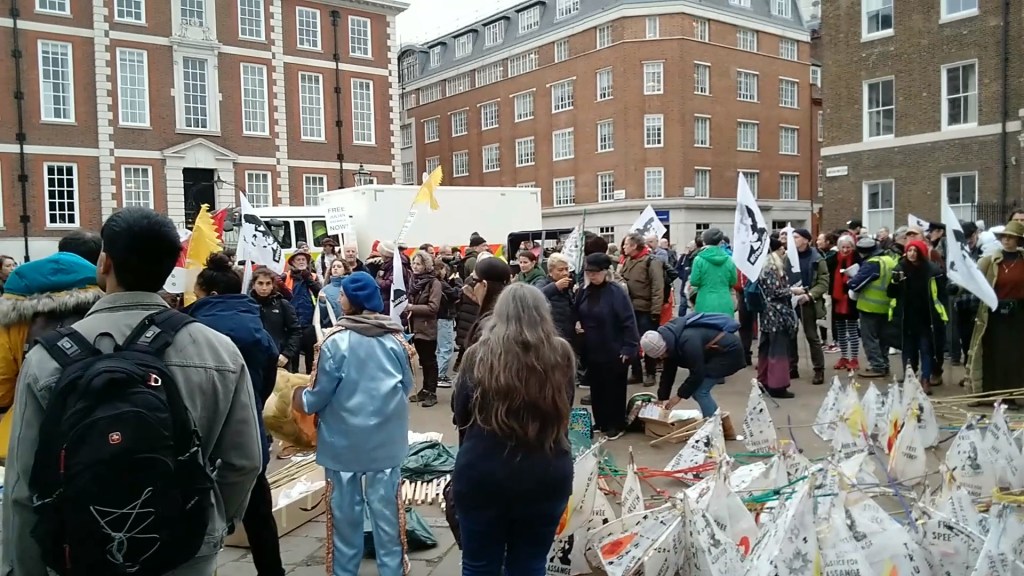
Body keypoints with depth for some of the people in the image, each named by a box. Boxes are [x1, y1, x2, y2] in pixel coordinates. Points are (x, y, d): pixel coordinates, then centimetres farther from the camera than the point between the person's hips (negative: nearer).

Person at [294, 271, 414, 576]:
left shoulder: (336, 340, -16)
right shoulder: (395, 338, -5)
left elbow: (318, 394, -9)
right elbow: (407, 386, 6)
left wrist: (299, 399, 12)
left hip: (344, 440, -2)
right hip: (386, 438, 3)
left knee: (345, 508, 12)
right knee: (386, 506, 12)